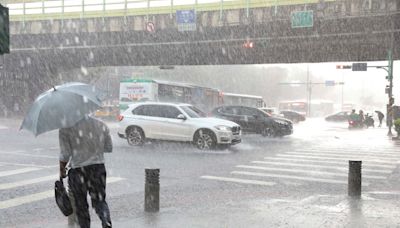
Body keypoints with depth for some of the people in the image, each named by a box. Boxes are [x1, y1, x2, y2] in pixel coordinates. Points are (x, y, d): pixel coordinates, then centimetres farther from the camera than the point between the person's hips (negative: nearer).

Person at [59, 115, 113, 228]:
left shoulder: (65, 128, -9)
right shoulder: (101, 125, 2)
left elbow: (65, 154, -10)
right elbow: (109, 148, 9)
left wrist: (62, 170, 6)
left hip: (77, 169, -3)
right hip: (98, 168, 3)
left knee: (81, 205, 12)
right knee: (100, 201, 12)